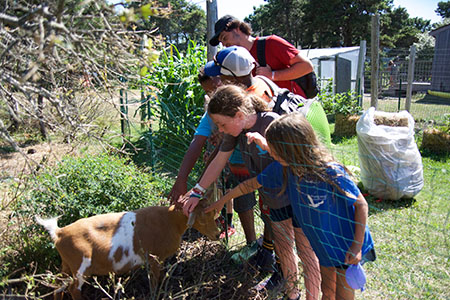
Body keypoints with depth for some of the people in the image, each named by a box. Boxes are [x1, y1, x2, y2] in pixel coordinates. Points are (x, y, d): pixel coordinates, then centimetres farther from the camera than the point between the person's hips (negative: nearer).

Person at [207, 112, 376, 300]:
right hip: (323, 245, 5)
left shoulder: (331, 173, -33)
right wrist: (222, 201, 7)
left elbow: (361, 205, -21)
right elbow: (252, 184, -2)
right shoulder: (282, 168, -17)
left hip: (345, 244, -4)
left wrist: (357, 246, -18)